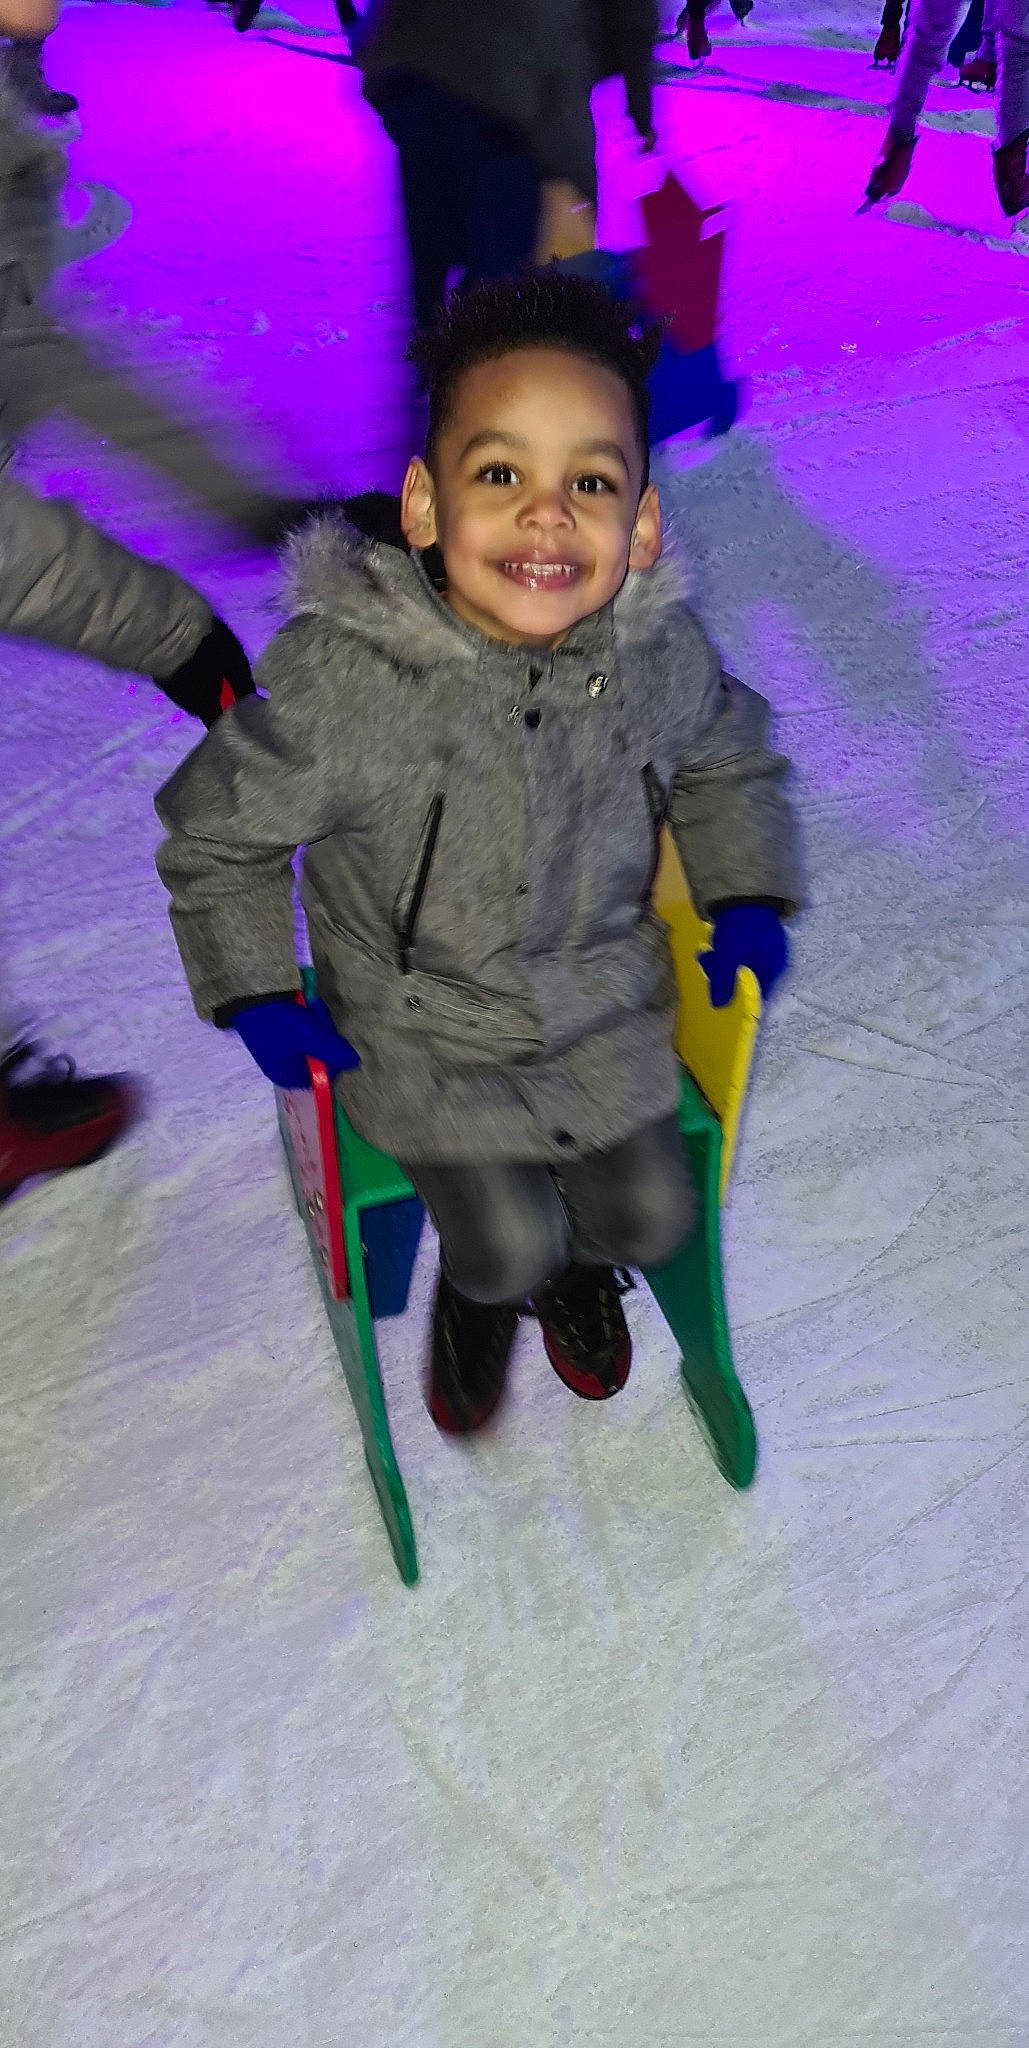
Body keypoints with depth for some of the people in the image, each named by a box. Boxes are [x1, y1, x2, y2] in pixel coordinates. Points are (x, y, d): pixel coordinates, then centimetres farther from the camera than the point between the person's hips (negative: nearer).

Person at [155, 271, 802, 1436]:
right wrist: (254, 998, -12)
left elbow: (731, 762, 9)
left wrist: (747, 900, 0)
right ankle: (478, 1290, 31)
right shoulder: (343, 682, -27)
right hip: (420, 1031, -3)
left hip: (603, 1009, 4)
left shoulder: (661, 657, -15)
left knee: (651, 1218, 4)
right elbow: (216, 830, -11)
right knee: (508, 1241, -9)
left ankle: (580, 1263, 43)